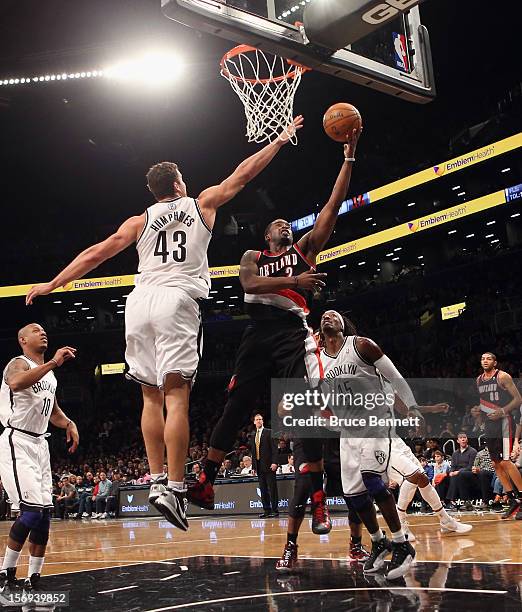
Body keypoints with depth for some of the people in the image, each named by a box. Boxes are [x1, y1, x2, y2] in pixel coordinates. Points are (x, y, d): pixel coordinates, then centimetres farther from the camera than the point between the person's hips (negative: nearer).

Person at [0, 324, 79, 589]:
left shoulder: (49, 373, 18)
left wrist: (68, 423, 8)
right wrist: (54, 362, -33)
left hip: (39, 444, 8)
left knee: (45, 512, 4)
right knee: (32, 510, -17)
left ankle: (33, 576, 11)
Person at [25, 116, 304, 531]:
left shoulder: (140, 222, 19)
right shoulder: (202, 204, 15)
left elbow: (96, 253, 14)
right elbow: (243, 173, 21)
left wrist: (52, 284, 19)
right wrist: (280, 141, 31)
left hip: (140, 303, 3)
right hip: (177, 300, -3)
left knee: (152, 396, 12)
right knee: (176, 396, -9)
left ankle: (157, 480, 10)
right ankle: (174, 488, -15)